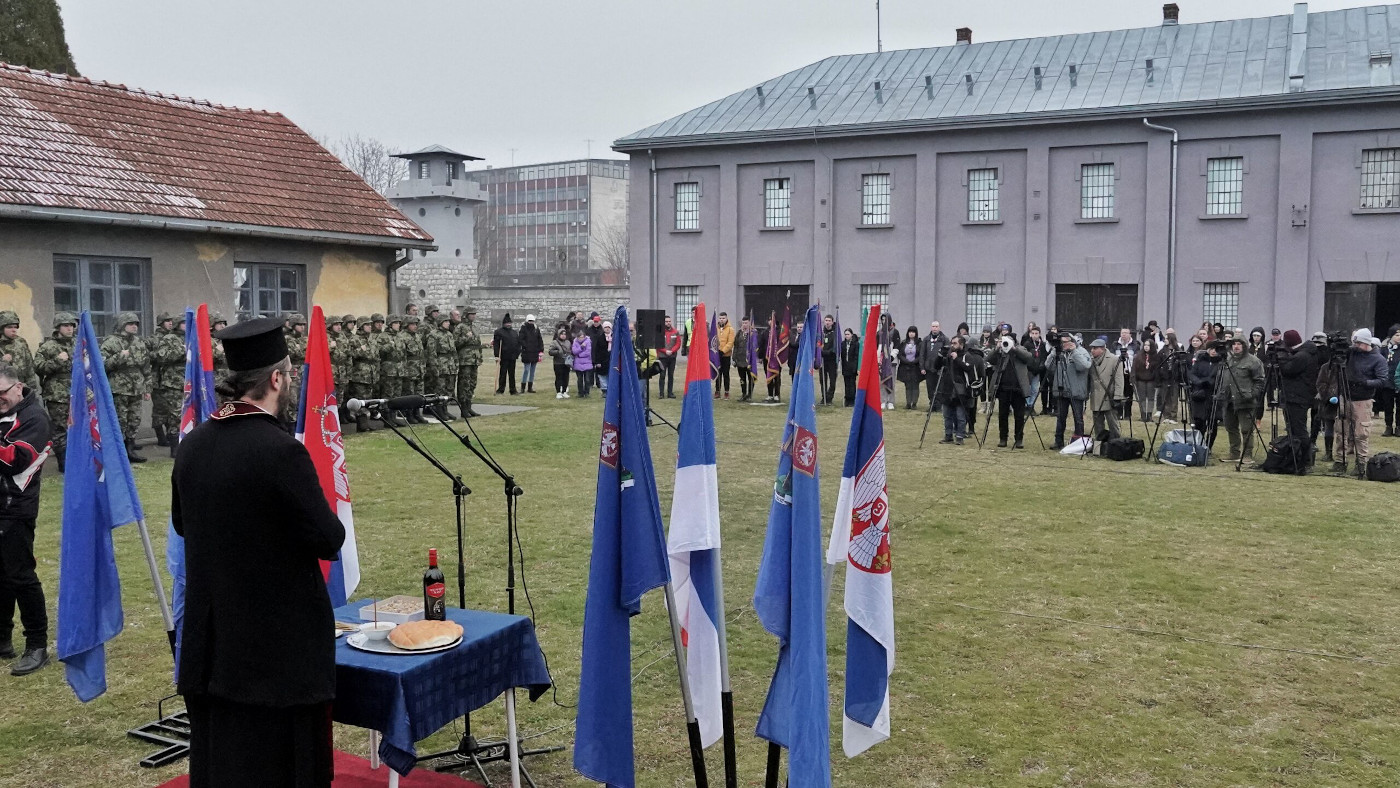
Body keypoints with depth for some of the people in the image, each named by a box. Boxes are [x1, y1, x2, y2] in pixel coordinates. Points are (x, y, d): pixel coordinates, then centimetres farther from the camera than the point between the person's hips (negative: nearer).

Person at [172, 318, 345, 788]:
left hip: (210, 639, 7)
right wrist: (319, 515, 2)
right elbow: (330, 540, -17)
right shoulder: (282, 452, -23)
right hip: (278, 641, -7)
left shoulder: (193, 444, -1)